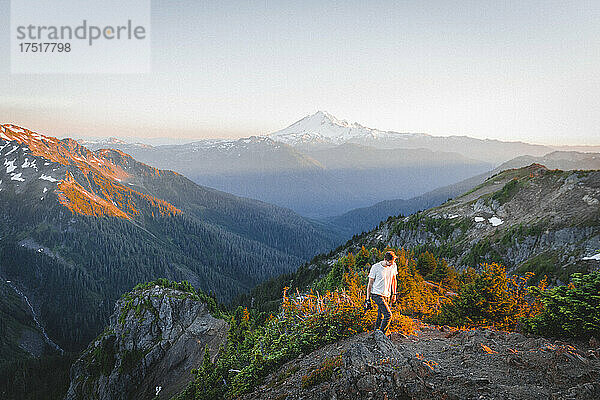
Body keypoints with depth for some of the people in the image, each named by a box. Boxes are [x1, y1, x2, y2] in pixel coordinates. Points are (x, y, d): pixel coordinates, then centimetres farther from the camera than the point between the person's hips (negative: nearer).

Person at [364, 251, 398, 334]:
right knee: (388, 315, -16)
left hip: (386, 295, 6)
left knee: (380, 316, 7)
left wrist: (394, 294, 18)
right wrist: (368, 299, -6)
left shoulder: (393, 266, 1)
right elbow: (370, 284, -8)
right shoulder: (375, 267, -15)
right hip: (377, 294, -6)